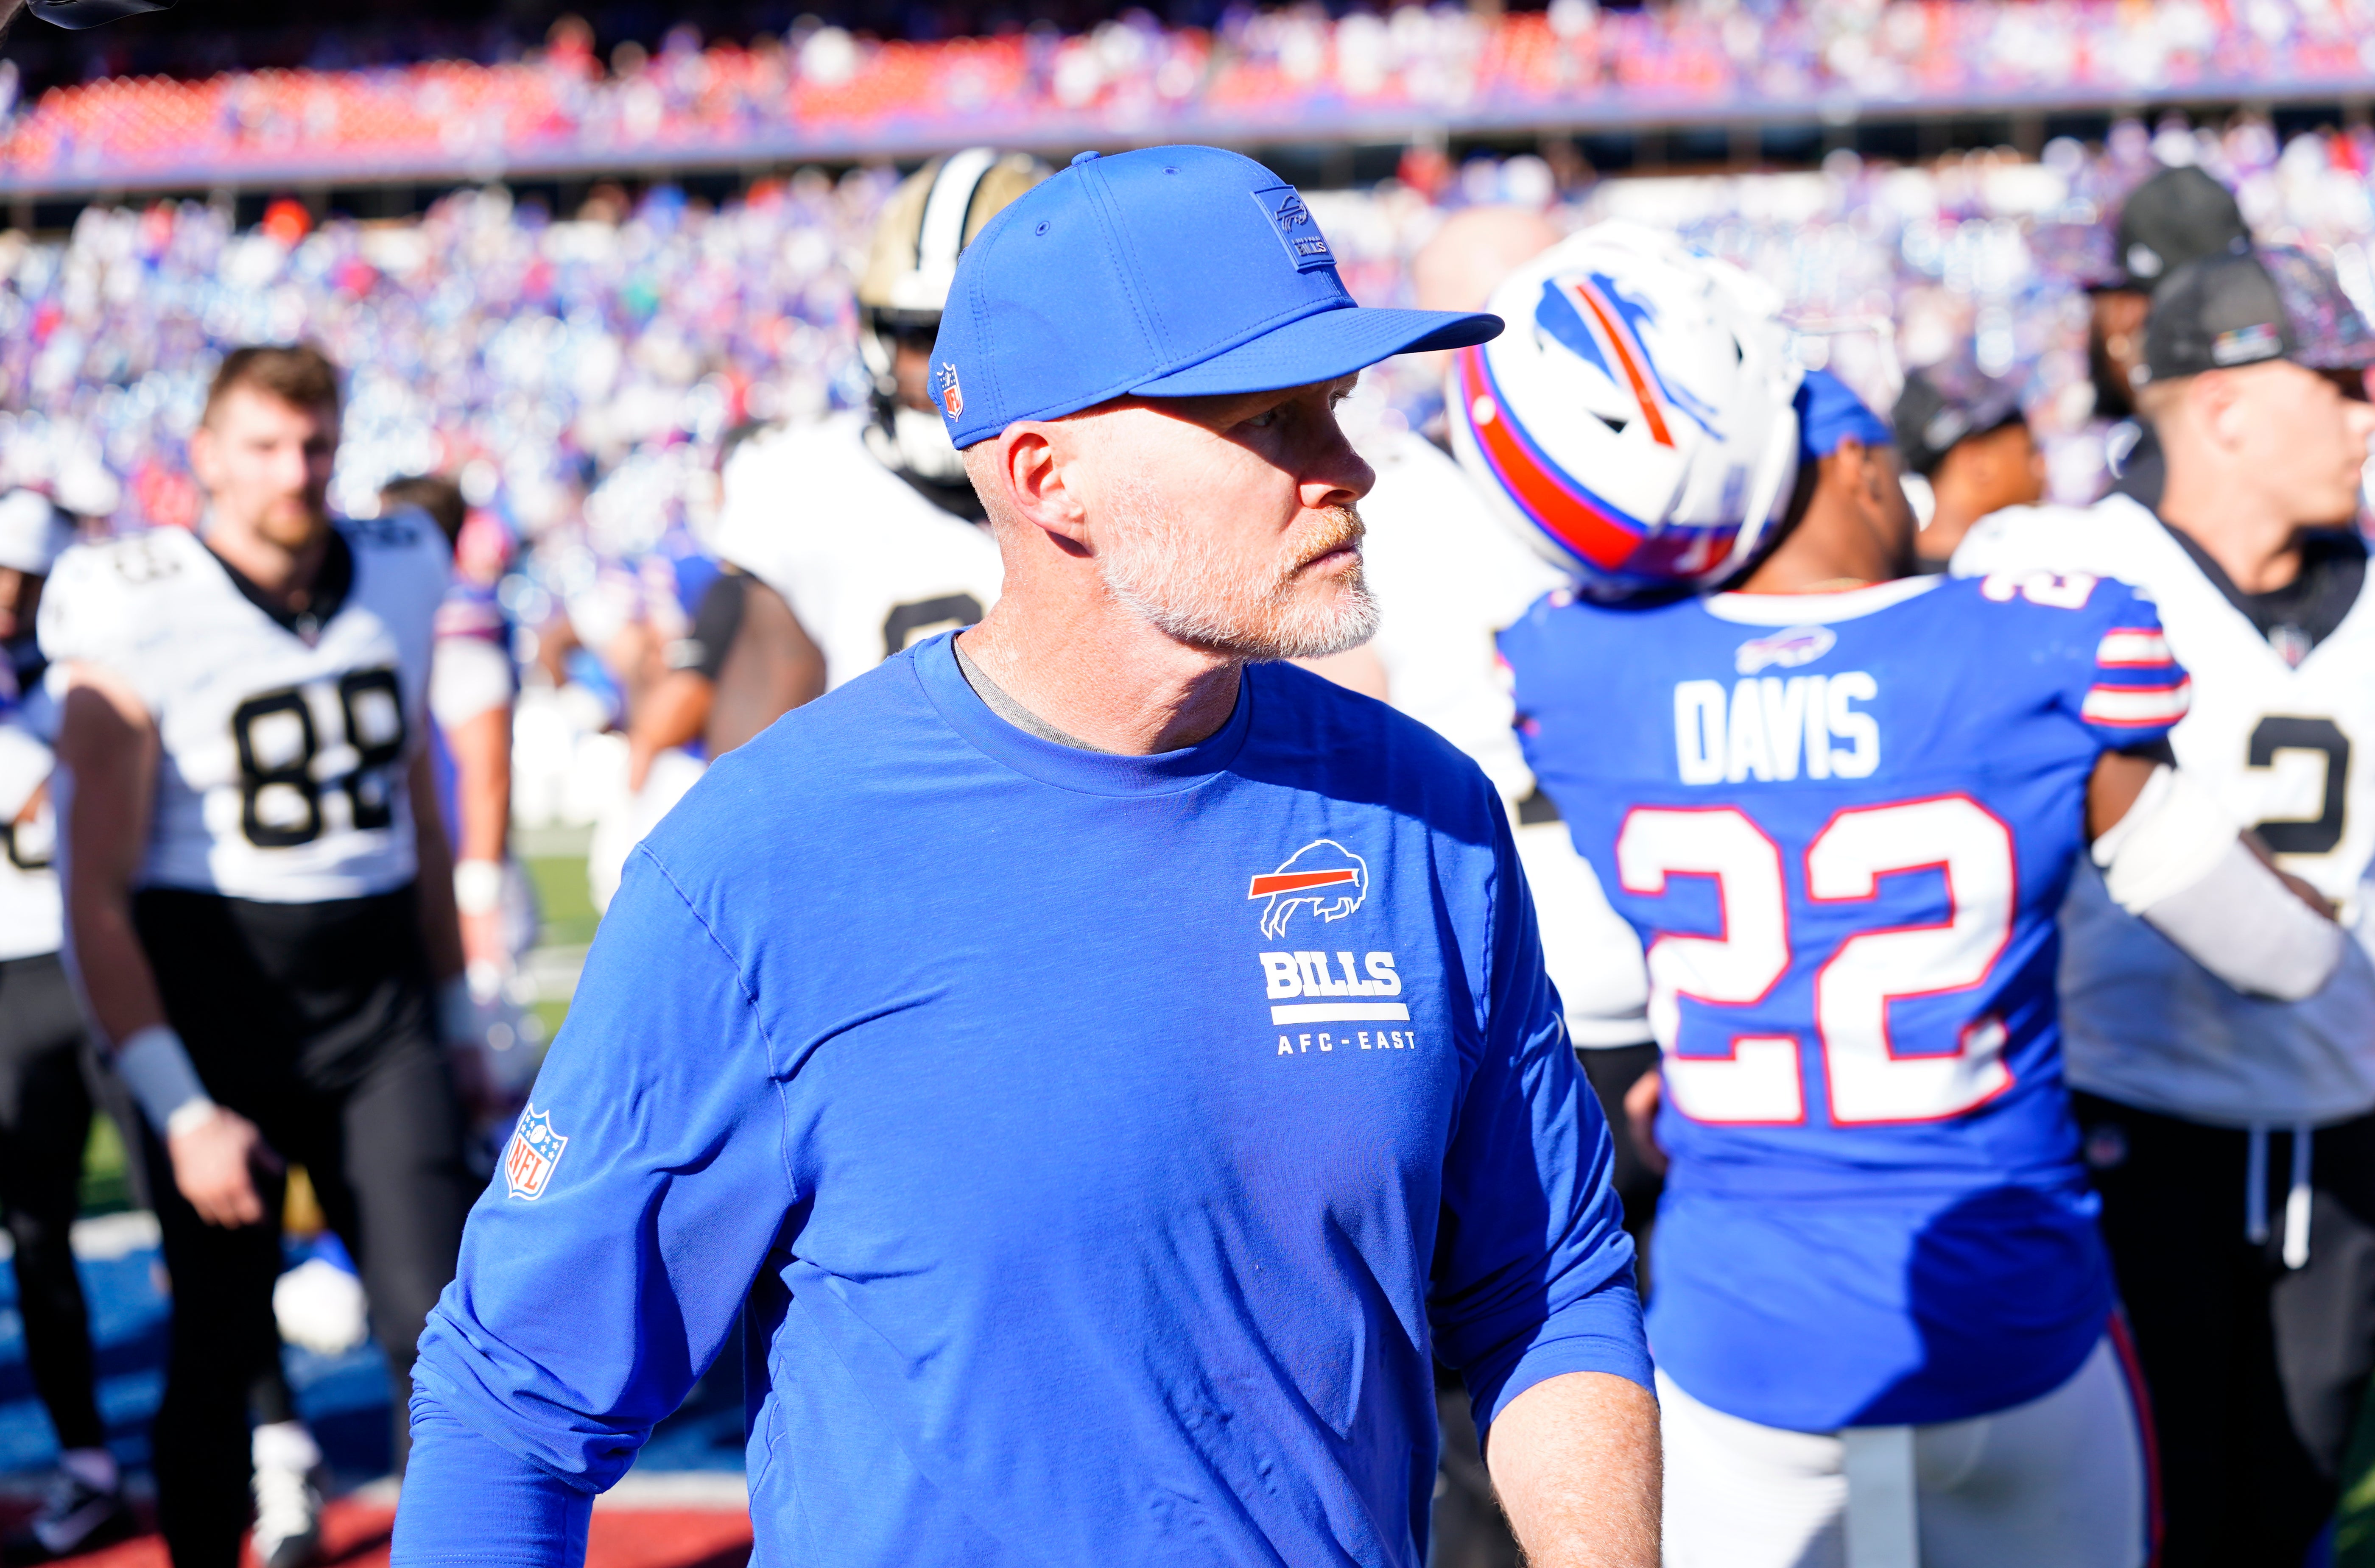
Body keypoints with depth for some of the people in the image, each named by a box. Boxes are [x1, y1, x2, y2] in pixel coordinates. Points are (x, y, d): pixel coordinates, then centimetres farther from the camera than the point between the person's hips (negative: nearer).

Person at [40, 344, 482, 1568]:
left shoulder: (402, 575, 5)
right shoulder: (133, 618, -11)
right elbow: (96, 896, -11)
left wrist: (453, 1018, 17)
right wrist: (181, 1109, -15)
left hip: (380, 996, 4)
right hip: (213, 997, -3)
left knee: (439, 1325, -7)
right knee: (218, 1348, 2)